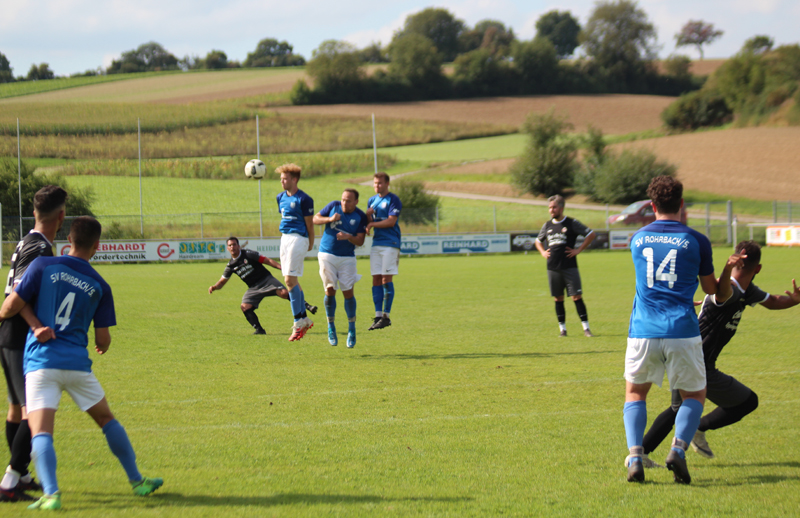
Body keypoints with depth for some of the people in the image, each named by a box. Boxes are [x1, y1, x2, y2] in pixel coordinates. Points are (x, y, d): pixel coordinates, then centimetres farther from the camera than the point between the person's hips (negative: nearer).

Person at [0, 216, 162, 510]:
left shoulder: (43, 266, -2)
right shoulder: (99, 286, 5)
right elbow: (103, 340, 7)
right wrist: (102, 347, 31)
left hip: (41, 362, -2)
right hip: (77, 362, 2)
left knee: (40, 430, -9)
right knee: (106, 419, 20)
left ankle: (51, 493, -28)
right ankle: (136, 481, 28)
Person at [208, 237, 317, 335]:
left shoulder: (248, 254, -6)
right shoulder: (230, 266, 6)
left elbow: (267, 261, -4)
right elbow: (222, 282, 13)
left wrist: (282, 267, -14)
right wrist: (214, 287, -9)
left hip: (266, 279, -3)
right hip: (253, 288, 4)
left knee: (283, 292, -26)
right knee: (245, 306, -20)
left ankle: (306, 306, -14)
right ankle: (259, 330, -13)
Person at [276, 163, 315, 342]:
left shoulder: (304, 199, -10)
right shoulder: (281, 197, 13)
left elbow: (310, 224, -5)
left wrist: (310, 244, 0)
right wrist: (283, 237, 19)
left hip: (298, 238, -9)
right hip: (285, 238, 9)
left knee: (290, 280, -13)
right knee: (291, 281, 10)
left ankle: (298, 323, -8)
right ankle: (304, 318, 20)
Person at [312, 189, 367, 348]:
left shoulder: (360, 217, -5)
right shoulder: (333, 206, -1)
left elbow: (360, 241, -7)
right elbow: (315, 219, 2)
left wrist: (348, 237, -27)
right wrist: (330, 219, -15)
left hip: (347, 258, 0)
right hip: (327, 255, 0)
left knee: (348, 292, -4)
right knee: (330, 290, -6)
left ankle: (351, 329, 9)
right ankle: (331, 327, 8)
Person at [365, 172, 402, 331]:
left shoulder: (393, 200, -4)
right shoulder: (372, 201, 17)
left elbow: (391, 221, -13)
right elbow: (369, 223, 16)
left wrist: (372, 224, -8)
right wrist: (368, 215, -5)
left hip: (390, 244, -6)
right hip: (376, 243, 7)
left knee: (386, 279, -9)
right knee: (376, 279, 1)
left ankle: (386, 316, -6)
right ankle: (378, 315, 2)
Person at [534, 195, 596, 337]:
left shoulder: (572, 223, -1)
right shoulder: (547, 225, 12)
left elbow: (591, 234, 0)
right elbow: (538, 241, 29)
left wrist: (578, 250, -5)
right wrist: (543, 252, 10)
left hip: (569, 267, -4)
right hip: (552, 268, 4)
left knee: (577, 297, -7)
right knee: (558, 299, 6)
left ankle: (586, 327, -4)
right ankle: (562, 328, 12)